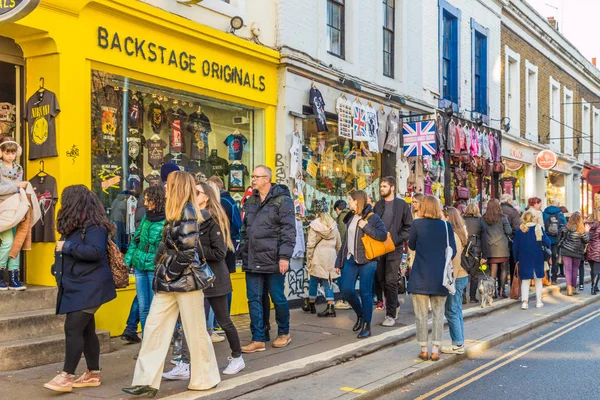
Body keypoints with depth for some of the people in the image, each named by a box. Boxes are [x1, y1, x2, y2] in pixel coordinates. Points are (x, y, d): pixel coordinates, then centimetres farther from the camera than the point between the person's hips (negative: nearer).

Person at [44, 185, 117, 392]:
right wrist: (58, 269, 7)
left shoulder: (94, 226, -14)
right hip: (77, 287, 10)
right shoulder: (76, 226, 17)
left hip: (89, 288, -10)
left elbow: (96, 252, -26)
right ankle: (93, 374, 19)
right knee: (85, 330, 12)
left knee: (73, 329, -12)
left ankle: (66, 376, -8)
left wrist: (67, 247, -20)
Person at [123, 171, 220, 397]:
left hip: (185, 280, -9)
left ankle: (204, 379, 17)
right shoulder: (177, 212, 15)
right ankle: (147, 381, 6)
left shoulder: (187, 211, -11)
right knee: (154, 328, 4)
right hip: (170, 282, 9)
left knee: (195, 331, 3)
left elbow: (188, 249, -19)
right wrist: (163, 273, 13)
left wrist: (172, 274, -14)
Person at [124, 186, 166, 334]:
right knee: (143, 307, 12)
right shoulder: (146, 217, 8)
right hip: (139, 266, 6)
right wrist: (127, 261, 8)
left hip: (156, 268, -6)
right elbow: (135, 240, 14)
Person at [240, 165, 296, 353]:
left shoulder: (282, 201, -7)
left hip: (273, 260, -6)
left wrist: (284, 256, -17)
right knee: (254, 299, 5)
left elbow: (289, 230, -12)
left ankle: (284, 333, 26)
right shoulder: (250, 201, 14)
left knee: (278, 298, 6)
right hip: (252, 260, 6)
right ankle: (258, 339, 12)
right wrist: (243, 252, 15)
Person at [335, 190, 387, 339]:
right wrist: (339, 262, 17)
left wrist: (366, 227, -22)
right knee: (347, 290, -1)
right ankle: (360, 314, 24)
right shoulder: (350, 218, 15)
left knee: (365, 293, -3)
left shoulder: (372, 217, -6)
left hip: (367, 261, -6)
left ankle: (367, 326, 7)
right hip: (350, 260, 6)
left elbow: (383, 235, -16)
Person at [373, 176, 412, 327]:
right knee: (379, 279, 6)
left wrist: (397, 240, -11)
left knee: (391, 280, -5)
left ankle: (391, 315, 2)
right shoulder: (378, 205, 12)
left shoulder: (402, 205, -1)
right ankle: (394, 303, 27)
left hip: (394, 248, -5)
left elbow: (409, 227, -1)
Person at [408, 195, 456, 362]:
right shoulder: (446, 226, -3)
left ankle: (424, 350, 11)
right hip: (440, 277, 2)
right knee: (438, 314, 11)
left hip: (420, 277, -1)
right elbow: (452, 252, -1)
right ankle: (435, 350, 10)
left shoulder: (417, 224, -7)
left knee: (421, 314, 7)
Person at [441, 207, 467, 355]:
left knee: (451, 311, -1)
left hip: (456, 277, -9)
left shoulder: (452, 234, -16)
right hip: (462, 276, 9)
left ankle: (458, 344, 4)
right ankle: (460, 343, 20)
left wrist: (452, 279, -18)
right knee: (457, 311, 14)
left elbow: (456, 259, -20)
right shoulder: (460, 233, 11)